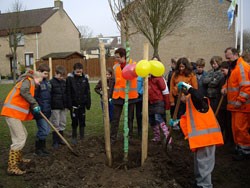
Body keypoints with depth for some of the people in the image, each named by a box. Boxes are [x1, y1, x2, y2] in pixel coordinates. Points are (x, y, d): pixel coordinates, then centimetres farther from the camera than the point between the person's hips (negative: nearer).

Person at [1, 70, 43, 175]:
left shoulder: (28, 83, 25)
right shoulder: (28, 80, -3)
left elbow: (26, 103, 21)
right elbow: (23, 91, -24)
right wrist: (35, 104, -20)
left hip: (14, 113, 10)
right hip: (12, 112, -10)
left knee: (23, 134, 20)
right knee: (19, 139, -11)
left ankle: (18, 158, 33)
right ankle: (12, 167, -9)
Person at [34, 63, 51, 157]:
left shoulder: (46, 82, 12)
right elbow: (33, 97, -19)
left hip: (47, 111, 8)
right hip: (40, 112, -8)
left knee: (46, 130, 14)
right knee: (43, 130, -5)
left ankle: (42, 147, 27)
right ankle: (38, 149, 12)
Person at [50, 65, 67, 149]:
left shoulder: (64, 82, 8)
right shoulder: (51, 82, -10)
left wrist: (67, 104, 12)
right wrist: (49, 106, -13)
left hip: (63, 107, 6)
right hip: (55, 107, -5)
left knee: (63, 124, 12)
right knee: (56, 125, 0)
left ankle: (60, 138, 26)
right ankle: (55, 141, 10)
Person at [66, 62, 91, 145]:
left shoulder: (85, 78, 2)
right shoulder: (70, 78, -7)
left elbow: (88, 92, 6)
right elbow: (68, 93, -9)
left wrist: (88, 103, 3)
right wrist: (69, 104, -12)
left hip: (82, 104, 3)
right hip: (74, 104, -3)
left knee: (82, 121, 9)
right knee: (74, 122, 4)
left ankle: (82, 137, 21)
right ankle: (74, 137, 19)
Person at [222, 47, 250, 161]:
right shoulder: (233, 67, 17)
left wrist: (240, 101, -23)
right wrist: (225, 87, 8)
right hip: (235, 105, 10)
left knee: (241, 128, -6)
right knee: (236, 127, 14)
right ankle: (239, 147, 25)